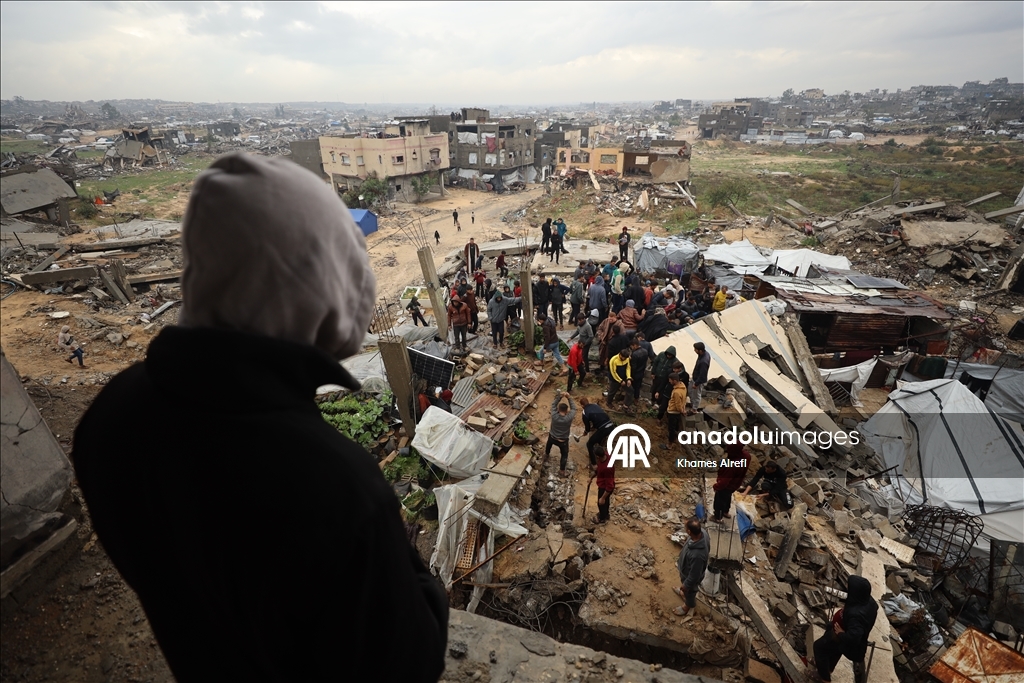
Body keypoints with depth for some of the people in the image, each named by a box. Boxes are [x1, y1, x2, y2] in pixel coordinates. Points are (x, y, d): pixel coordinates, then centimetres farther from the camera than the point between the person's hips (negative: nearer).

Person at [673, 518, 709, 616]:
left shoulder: (697, 554, -49)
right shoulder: (702, 532, -27)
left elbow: (694, 574, -31)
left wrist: (686, 585, -12)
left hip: (691, 576, -6)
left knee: (689, 591, 28)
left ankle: (688, 607, 58)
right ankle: (683, 593, 69)